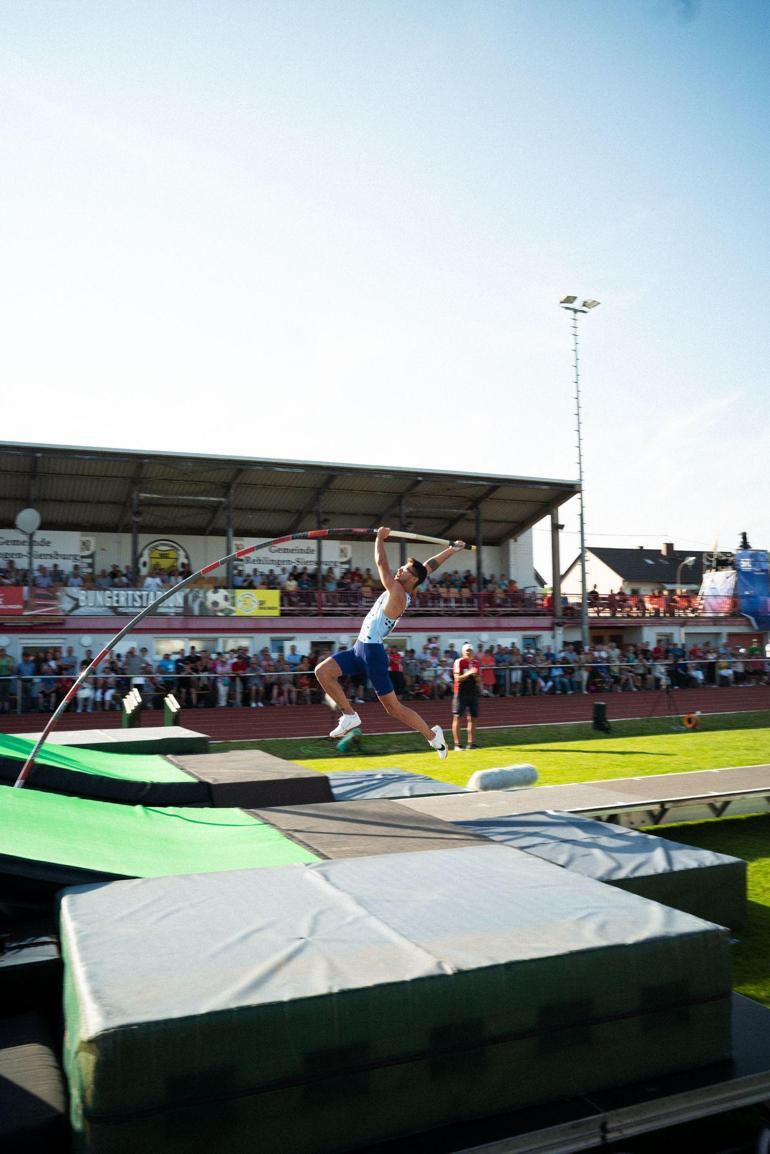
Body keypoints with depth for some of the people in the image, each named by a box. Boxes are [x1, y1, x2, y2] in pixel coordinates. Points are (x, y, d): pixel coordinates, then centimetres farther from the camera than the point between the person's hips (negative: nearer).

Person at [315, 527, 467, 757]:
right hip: (360, 647, 9)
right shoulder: (402, 590, 9)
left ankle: (432, 734, 16)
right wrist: (452, 549, 23)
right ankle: (350, 715, 5)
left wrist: (380, 538, -2)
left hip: (372, 651, -9)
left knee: (394, 707, -1)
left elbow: (381, 562, -16)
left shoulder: (398, 593, -16)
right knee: (322, 671, -3)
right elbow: (429, 566, 16)